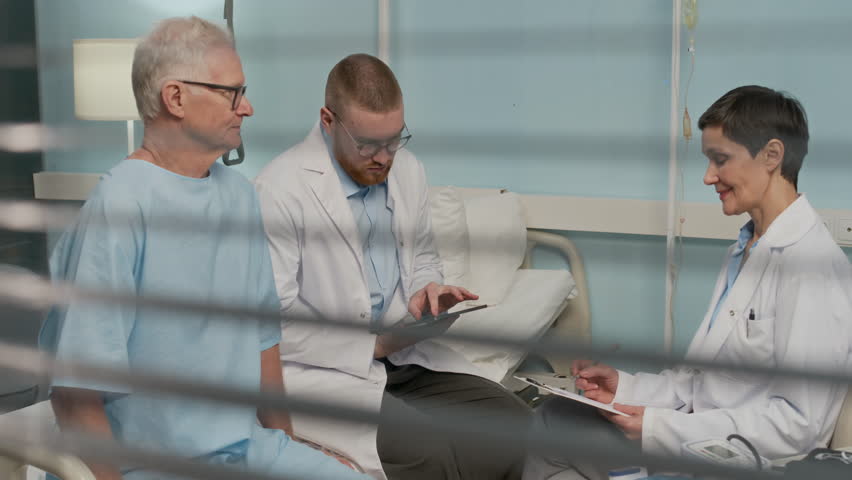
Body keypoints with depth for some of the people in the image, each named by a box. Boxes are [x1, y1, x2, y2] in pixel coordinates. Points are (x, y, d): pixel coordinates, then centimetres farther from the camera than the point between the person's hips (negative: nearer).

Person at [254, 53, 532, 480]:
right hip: (320, 368, -6)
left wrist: (427, 289, -1)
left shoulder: (408, 170, 6)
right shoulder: (280, 189, -15)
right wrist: (371, 346, -16)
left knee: (514, 425, -12)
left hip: (405, 355, 7)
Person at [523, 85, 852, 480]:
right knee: (555, 417, 1)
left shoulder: (812, 264, -19)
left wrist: (661, 428, -21)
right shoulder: (742, 253, 14)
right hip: (702, 437, 9)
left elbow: (796, 424, -22)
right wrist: (626, 387, 1)